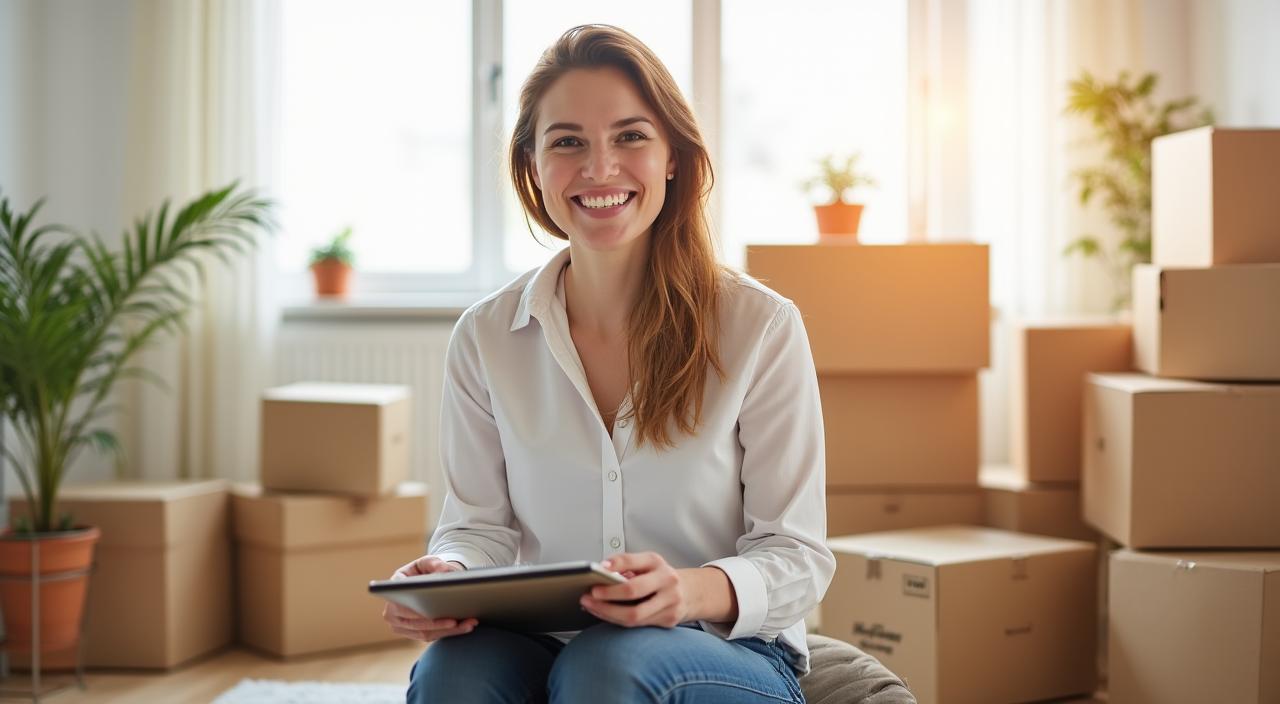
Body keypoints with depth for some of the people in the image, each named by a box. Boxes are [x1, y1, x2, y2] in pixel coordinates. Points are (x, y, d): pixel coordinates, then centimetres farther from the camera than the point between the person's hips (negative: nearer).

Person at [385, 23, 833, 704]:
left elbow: (797, 556, -5)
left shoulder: (762, 328, -5)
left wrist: (696, 591, -26)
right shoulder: (485, 338, 3)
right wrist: (446, 575, -16)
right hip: (540, 648, 2)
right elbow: (480, 524, 8)